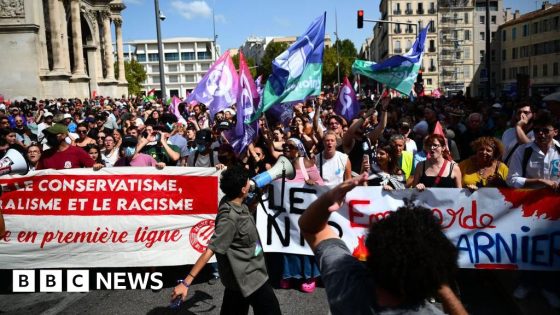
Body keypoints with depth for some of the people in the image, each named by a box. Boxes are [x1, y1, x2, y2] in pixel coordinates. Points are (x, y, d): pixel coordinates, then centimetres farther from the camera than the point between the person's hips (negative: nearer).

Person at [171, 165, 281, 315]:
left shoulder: (237, 204, -4)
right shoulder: (229, 218, -28)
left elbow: (246, 213, 22)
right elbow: (209, 251, -29)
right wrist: (186, 282, -28)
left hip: (245, 274, 8)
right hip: (248, 277, -8)